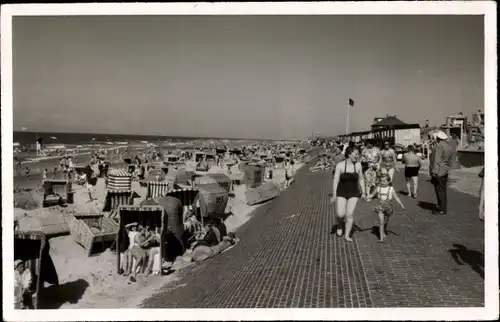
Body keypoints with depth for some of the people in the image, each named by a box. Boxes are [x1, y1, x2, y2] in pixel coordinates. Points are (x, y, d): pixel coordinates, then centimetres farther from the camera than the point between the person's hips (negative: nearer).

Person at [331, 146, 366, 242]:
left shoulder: (358, 165, -2)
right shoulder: (340, 165, -10)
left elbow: (361, 179, 8)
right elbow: (336, 180, -9)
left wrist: (363, 192, 5)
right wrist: (334, 194, -12)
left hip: (354, 193, 2)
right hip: (341, 193, -2)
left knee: (350, 214, -6)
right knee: (341, 214, -8)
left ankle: (347, 235, 8)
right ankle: (340, 224, 28)